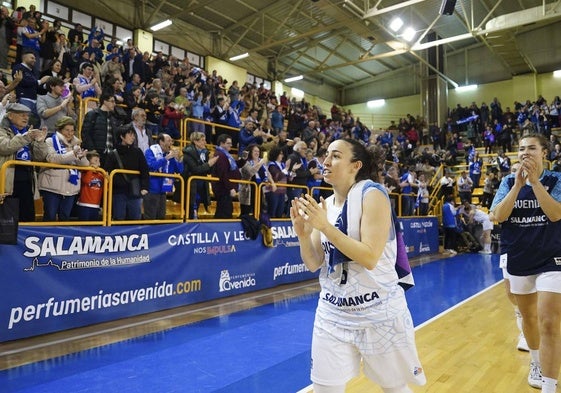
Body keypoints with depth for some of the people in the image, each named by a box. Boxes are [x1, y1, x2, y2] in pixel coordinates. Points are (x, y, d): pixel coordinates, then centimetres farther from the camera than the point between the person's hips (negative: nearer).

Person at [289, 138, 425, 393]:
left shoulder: (372, 193, -14)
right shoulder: (324, 206, 5)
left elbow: (370, 258, -23)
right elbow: (314, 264, 4)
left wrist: (326, 227, -26)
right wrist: (303, 234, -14)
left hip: (378, 312, -5)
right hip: (333, 313, 5)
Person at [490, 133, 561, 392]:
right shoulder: (509, 182, 0)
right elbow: (498, 216, -13)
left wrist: (534, 181, -26)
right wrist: (518, 184, -20)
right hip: (517, 260, 3)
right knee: (528, 317, 18)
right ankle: (536, 364, 42)